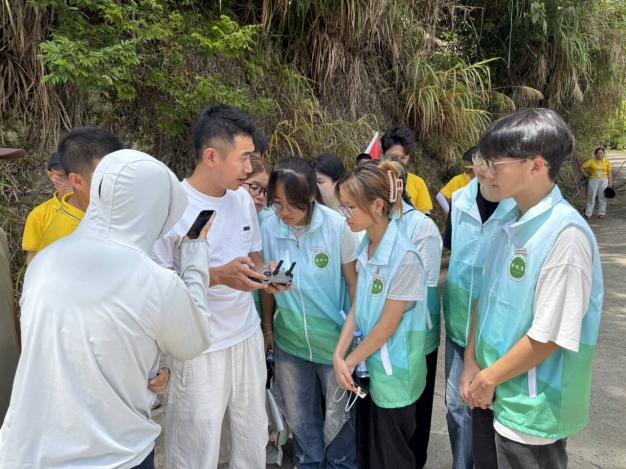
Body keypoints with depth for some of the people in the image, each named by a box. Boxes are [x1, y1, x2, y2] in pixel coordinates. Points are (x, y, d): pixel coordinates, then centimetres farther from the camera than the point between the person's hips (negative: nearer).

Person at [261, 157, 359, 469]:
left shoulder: (336, 225, -18)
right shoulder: (268, 228, -12)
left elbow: (353, 280, -8)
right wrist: (267, 328, 9)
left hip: (333, 338, -2)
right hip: (289, 340, 2)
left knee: (338, 416, 17)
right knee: (299, 418, 20)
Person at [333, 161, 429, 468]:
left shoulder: (404, 257, -24)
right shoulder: (366, 247, 0)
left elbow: (387, 324, -19)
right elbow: (357, 308, 3)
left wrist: (351, 360, -9)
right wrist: (339, 355, -6)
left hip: (394, 374, -7)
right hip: (370, 366, 7)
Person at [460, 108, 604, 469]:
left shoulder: (567, 235, -23)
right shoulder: (508, 222, 0)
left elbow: (549, 336, -21)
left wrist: (489, 377, -11)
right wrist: (472, 363, 1)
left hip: (532, 408, -6)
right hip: (491, 391, 7)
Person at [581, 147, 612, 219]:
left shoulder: (607, 162, 3)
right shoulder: (591, 161, -1)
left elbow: (609, 173, 4)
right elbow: (582, 167, 3)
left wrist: (610, 183, 0)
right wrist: (586, 175, -2)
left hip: (603, 181, 1)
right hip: (593, 180, -1)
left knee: (602, 197, 4)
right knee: (591, 197, -1)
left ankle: (601, 213, 12)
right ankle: (588, 213, 3)